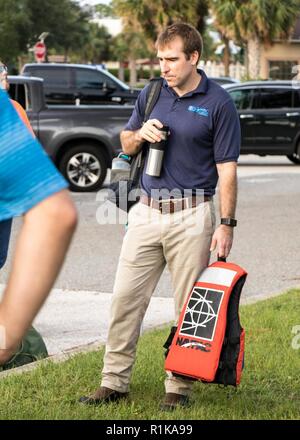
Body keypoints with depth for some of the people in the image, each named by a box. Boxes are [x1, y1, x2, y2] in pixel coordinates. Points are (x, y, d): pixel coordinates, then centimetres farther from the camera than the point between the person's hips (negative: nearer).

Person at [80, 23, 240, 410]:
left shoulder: (218, 103, -7)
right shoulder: (150, 95, 8)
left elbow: (227, 168, -8)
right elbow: (125, 144, 19)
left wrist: (226, 224, -13)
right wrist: (140, 135, -5)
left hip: (191, 217, -5)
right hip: (147, 213, 5)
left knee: (188, 307, 2)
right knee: (125, 298, 4)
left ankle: (179, 387, 12)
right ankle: (114, 382, 12)